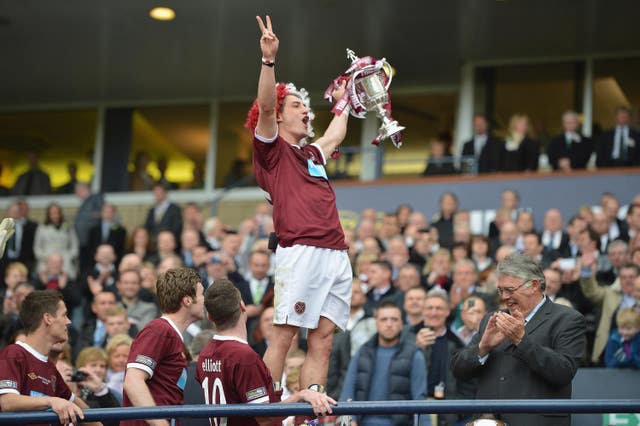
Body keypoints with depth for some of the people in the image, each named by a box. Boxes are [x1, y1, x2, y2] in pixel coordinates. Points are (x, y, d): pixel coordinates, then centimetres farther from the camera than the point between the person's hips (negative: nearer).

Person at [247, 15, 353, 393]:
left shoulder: (312, 154, 28)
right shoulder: (272, 149, 8)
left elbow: (336, 136, 49)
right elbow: (265, 107, -9)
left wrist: (343, 104, 61)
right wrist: (269, 59, -18)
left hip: (336, 254, 7)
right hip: (301, 251, -7)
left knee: (324, 339, 2)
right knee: (284, 334, -10)